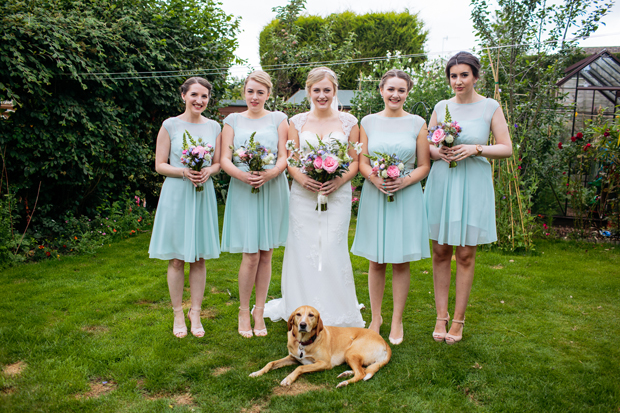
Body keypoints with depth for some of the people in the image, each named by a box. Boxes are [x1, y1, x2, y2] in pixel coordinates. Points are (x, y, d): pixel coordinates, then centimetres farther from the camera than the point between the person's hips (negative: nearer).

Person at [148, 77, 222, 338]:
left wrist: (209, 171, -10)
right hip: (176, 194, -2)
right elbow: (160, 165, -1)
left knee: (199, 258, 7)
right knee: (176, 259, 3)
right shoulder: (170, 125, -1)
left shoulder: (214, 127, 8)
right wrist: (184, 172, -18)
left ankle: (195, 312, 20)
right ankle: (178, 314, 18)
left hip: (203, 194, 3)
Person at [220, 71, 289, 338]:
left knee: (266, 254, 5)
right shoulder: (233, 120, 10)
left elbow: (284, 156, 2)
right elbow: (224, 159, 2)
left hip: (272, 190, 1)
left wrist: (270, 173, -19)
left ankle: (259, 311, 19)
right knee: (251, 255, -6)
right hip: (243, 191, -1)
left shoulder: (278, 119, 9)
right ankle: (243, 311, 14)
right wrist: (241, 174, -18)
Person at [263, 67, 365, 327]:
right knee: (303, 250, 2)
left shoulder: (348, 122, 6)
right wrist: (302, 179, -13)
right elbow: (290, 159, 7)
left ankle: (336, 313, 13)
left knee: (333, 251, -3)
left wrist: (339, 181, -13)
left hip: (337, 195, -1)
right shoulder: (297, 122, 9)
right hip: (303, 195, 1)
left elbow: (355, 161, 5)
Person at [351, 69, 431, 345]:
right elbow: (362, 162, 5)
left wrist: (404, 181, -15)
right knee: (376, 261, 6)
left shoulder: (417, 123, 3)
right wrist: (375, 178, -15)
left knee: (401, 261, 4)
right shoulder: (368, 122, 6)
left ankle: (397, 321, 20)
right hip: (374, 195, 1)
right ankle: (376, 317, 23)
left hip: (406, 196, -1)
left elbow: (424, 165, 2)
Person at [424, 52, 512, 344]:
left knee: (466, 254, 3)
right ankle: (441, 316, 17)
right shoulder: (441, 107, 8)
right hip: (442, 181, 2)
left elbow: (506, 148, 0)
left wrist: (475, 149, -15)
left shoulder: (490, 107, 1)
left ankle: (458, 319, 16)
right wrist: (438, 153, -8)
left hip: (473, 184, -2)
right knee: (441, 252, 5)